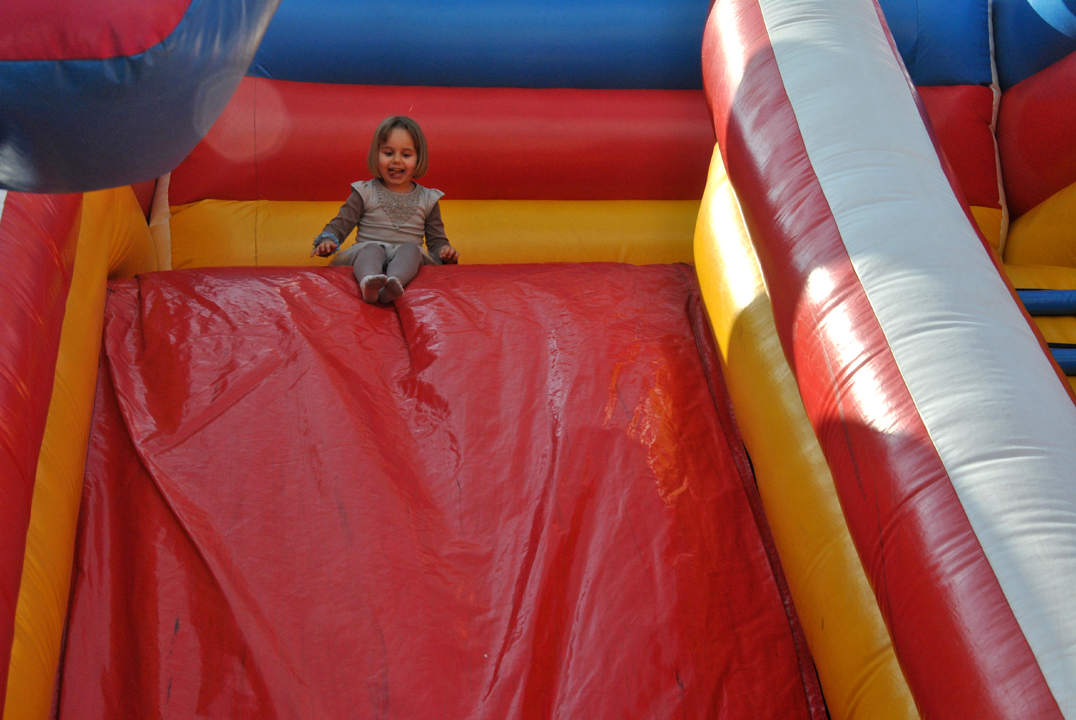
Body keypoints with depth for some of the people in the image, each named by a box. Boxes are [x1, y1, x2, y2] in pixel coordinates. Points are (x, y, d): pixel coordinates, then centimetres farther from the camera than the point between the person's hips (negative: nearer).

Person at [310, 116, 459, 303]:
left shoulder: (427, 199, 19)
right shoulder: (365, 193, 15)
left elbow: (436, 241, 21)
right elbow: (340, 224, 13)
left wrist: (445, 253, -3)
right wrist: (327, 240, -10)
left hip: (408, 259, 1)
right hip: (366, 254, 0)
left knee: (410, 249, -34)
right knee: (372, 249, -35)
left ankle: (393, 284, -66)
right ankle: (368, 283, -69)